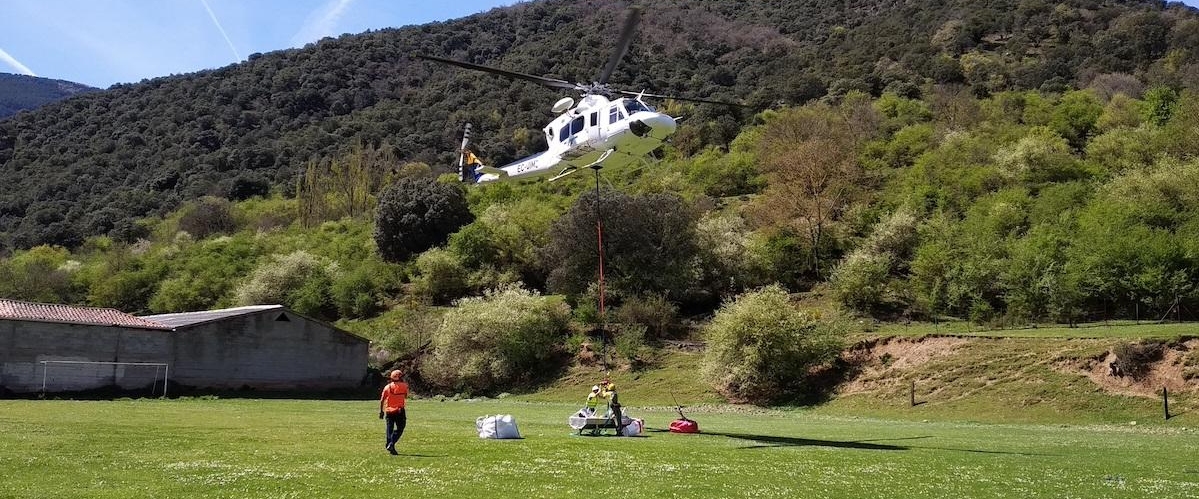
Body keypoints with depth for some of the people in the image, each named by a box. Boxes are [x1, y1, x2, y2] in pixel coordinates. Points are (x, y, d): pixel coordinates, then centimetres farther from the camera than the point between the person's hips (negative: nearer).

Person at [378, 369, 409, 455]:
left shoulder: (387, 387, 2)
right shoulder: (404, 386, -3)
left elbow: (382, 400, 0)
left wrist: (381, 411, 7)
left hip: (389, 411, 3)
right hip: (399, 411, -3)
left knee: (390, 429, 12)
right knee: (399, 429, 2)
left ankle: (389, 445, 10)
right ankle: (391, 444, -14)